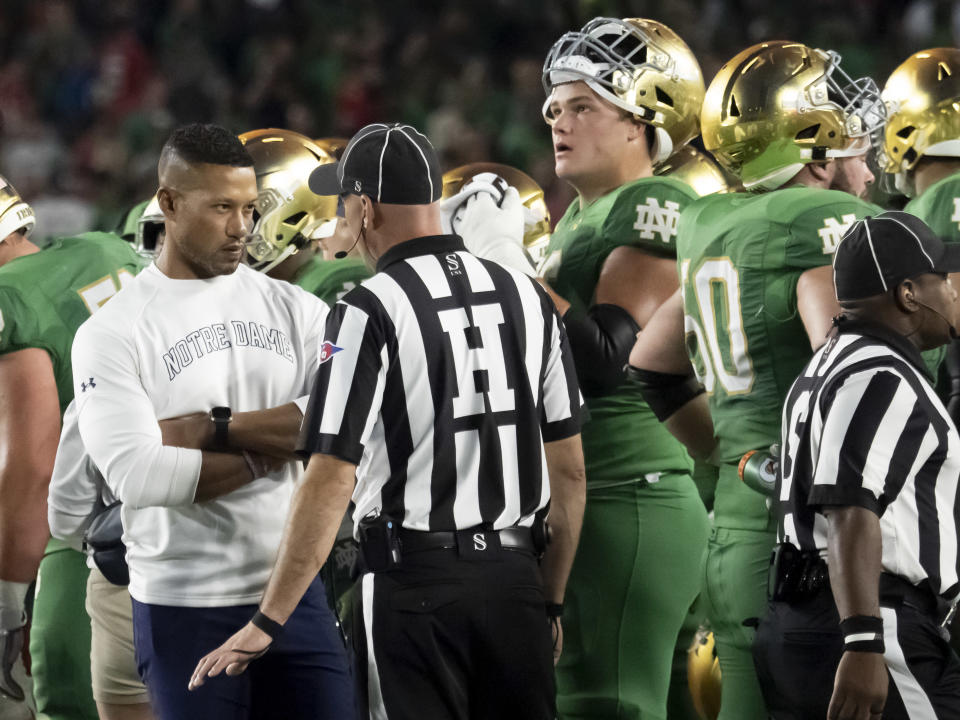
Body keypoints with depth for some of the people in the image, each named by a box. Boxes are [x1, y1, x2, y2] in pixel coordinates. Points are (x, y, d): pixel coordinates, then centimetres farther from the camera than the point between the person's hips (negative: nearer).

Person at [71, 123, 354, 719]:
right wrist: (272, 449, -10)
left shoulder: (294, 309, 8)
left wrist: (214, 428, -14)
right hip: (185, 608, -3)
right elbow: (137, 475, -17)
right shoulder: (113, 334, -4)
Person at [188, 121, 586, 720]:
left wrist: (268, 624, -11)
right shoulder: (529, 299, 7)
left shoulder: (371, 312, -10)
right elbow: (570, 473, 10)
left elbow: (332, 482, -14)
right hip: (515, 578, 5)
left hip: (417, 581, -5)